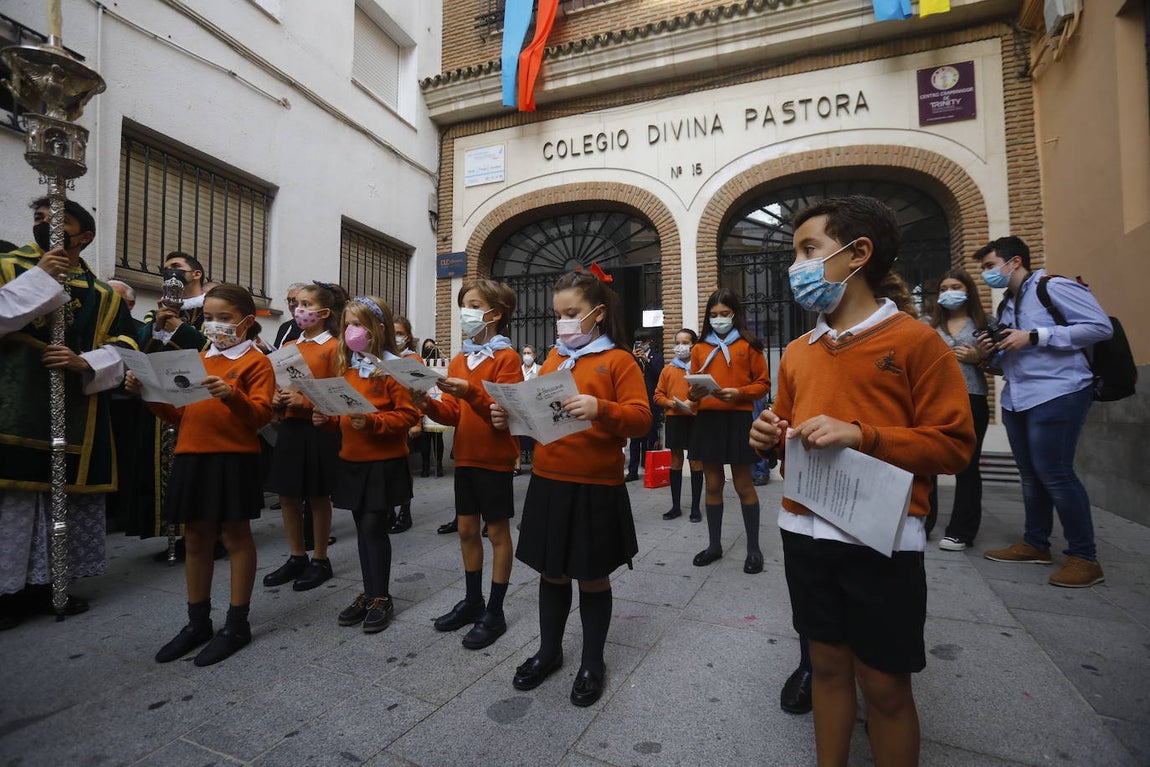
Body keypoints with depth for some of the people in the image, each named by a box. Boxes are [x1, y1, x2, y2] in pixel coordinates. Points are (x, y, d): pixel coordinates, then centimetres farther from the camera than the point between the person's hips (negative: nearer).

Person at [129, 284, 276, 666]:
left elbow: (260, 416, -14)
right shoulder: (198, 360, 16)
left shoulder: (255, 362, -4)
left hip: (234, 458, -6)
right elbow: (179, 414, 18)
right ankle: (197, 622, 28)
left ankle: (237, 624, 16)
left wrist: (231, 395, -30)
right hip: (191, 457, 7)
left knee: (235, 536, 3)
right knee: (195, 538, 13)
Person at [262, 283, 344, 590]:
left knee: (318, 497, 5)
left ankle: (320, 560, 20)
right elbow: (278, 386, 19)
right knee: (288, 496, 12)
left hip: (319, 429, -6)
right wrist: (277, 399, -1)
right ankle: (296, 557, 28)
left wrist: (305, 402, -20)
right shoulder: (288, 347, 13)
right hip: (289, 428, 6)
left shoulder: (333, 347, -6)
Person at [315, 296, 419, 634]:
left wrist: (371, 421, -25)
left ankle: (382, 597, 17)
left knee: (374, 528, 0)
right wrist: (327, 418, 1)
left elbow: (408, 415, -15)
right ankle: (369, 593, 28)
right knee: (363, 529, 14)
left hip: (384, 463, -7)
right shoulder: (346, 367, 11)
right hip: (352, 462, 7)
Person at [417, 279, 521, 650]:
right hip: (465, 457, 7)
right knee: (467, 530, 15)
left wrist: (470, 391, -32)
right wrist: (429, 404, -13)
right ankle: (473, 601, 32)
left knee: (497, 532, 5)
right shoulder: (459, 360, 10)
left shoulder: (506, 357, -10)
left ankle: (495, 613, 18)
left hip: (495, 458, -7)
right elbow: (453, 413, 6)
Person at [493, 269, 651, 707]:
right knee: (551, 573, 18)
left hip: (596, 489, -5)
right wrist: (510, 416, -4)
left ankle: (593, 662, 33)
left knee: (593, 578, 12)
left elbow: (640, 420, -14)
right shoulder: (553, 358, 11)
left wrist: (600, 409, -31)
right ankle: (549, 651, 39)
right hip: (548, 484, 5)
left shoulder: (618, 361, -5)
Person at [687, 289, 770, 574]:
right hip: (707, 420, 3)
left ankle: (753, 548, 18)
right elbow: (692, 386, 11)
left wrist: (738, 393, -17)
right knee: (713, 485, 10)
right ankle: (714, 544, 23)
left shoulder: (748, 345, 1)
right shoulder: (700, 348, 10)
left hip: (738, 420, -3)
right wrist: (694, 393, -11)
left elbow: (763, 384, -1)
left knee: (743, 485, 4)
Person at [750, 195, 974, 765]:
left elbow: (954, 444, -10)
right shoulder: (797, 352, 9)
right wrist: (770, 438, -3)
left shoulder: (916, 340, -8)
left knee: (884, 687, 11)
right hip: (805, 532, 5)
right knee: (828, 665, 19)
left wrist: (860, 435, -22)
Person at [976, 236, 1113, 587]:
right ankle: (1035, 543, 21)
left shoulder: (1053, 286, -6)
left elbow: (1101, 326, -13)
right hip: (1016, 398, 8)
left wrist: (1035, 336, -19)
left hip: (1057, 394, -8)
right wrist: (994, 351, 2)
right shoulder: (1006, 306, 19)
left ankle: (1085, 557, 4)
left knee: (1054, 473, -9)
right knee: (1031, 474, 11)